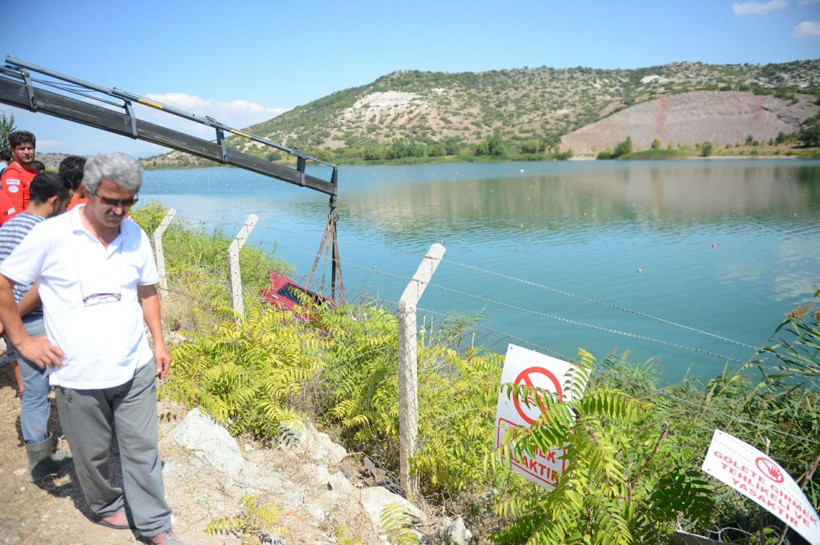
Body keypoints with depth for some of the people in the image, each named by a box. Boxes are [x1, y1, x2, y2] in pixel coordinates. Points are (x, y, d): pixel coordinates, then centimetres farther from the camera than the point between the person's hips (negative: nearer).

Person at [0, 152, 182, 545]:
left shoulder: (135, 236, 1)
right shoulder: (51, 235, -12)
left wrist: (159, 342, 9)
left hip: (135, 369, 3)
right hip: (79, 376, -2)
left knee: (143, 450, 10)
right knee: (92, 454, 16)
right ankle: (106, 507, 43)